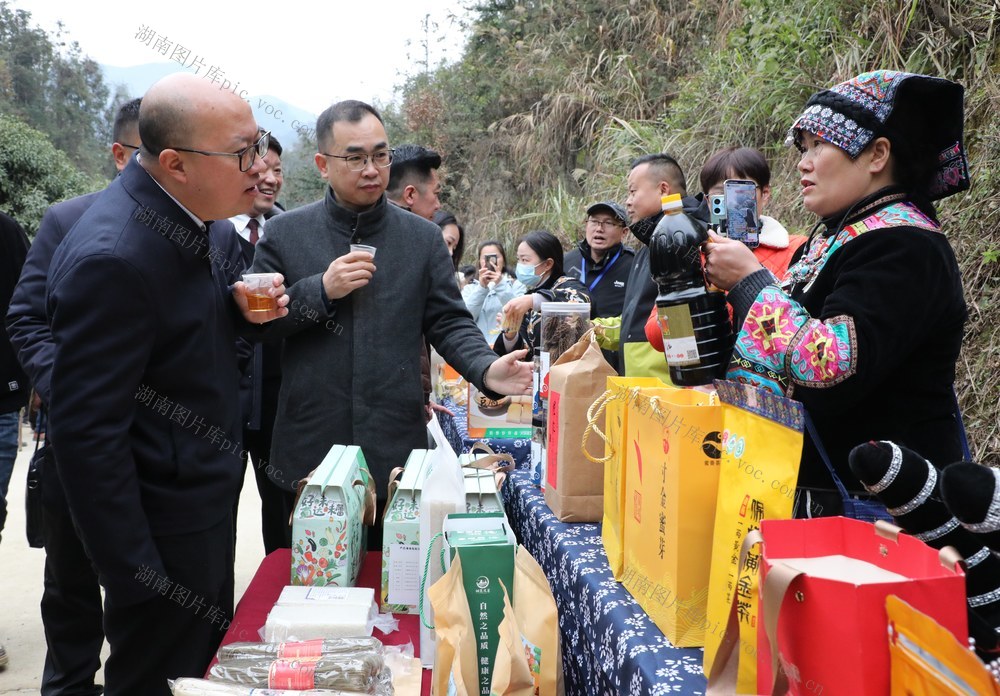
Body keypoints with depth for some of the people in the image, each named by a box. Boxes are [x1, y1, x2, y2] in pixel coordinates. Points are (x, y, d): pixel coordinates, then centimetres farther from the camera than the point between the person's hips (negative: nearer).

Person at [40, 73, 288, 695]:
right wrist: (137, 573, -21)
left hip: (209, 502, 9)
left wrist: (243, 309, -7)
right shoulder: (112, 257, -28)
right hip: (164, 533, -9)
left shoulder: (197, 221, -1)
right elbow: (88, 432, -26)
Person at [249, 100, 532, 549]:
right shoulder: (285, 234, 3)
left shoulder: (424, 238, 5)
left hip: (397, 452, 1)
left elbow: (449, 323, 2)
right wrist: (321, 290, -14)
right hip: (310, 451, 0)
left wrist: (486, 370, -17)